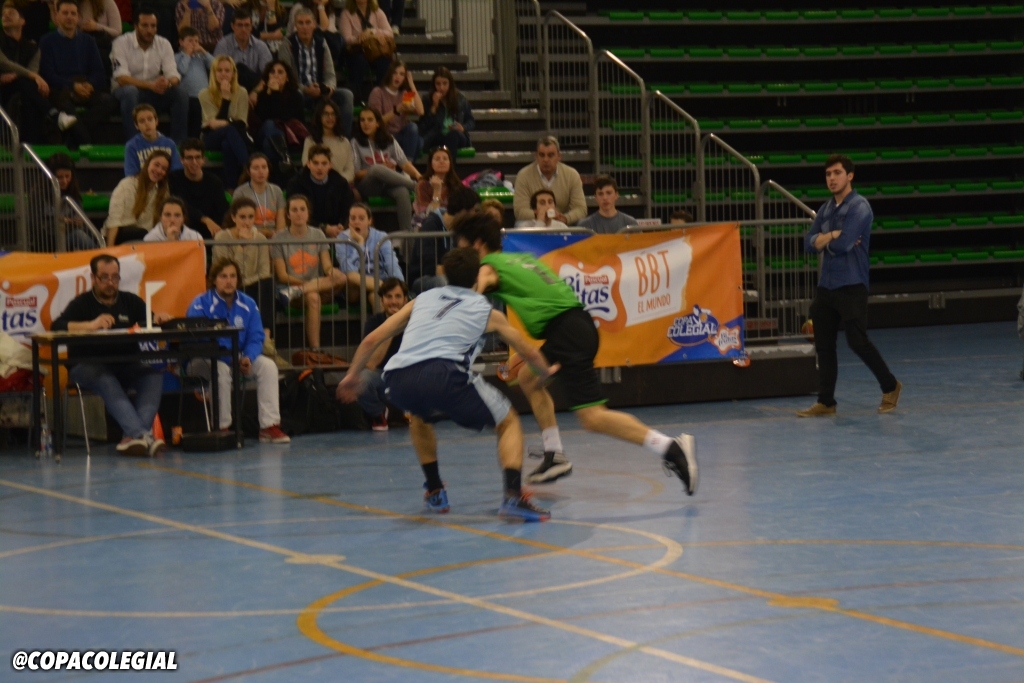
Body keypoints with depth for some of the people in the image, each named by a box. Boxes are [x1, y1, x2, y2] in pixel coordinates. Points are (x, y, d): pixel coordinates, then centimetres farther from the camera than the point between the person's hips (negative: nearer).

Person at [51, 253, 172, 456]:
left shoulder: (130, 301, 16)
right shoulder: (82, 303, 3)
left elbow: (150, 322, 7)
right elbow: (56, 327, -13)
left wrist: (159, 319, -18)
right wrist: (91, 325, -28)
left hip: (126, 367, 4)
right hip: (88, 368, -4)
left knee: (154, 374, -27)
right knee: (106, 380, -38)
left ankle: (133, 436, -41)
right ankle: (142, 434, -52)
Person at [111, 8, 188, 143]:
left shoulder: (164, 44, 0)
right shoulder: (122, 43, -12)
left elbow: (174, 75, -7)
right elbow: (122, 78, -22)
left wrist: (168, 83, -34)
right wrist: (151, 85, -36)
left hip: (155, 92, 4)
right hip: (126, 90, -4)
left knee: (181, 95, -22)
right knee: (130, 92, -38)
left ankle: (178, 143, -18)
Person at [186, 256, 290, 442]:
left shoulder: (248, 304, 2)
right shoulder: (201, 304, -11)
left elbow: (256, 338, 0)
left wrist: (248, 358, -24)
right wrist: (229, 358, -29)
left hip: (239, 358, 5)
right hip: (206, 360, -5)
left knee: (268, 366, -18)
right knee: (221, 371, -36)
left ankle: (270, 426, -21)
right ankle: (222, 428, -28)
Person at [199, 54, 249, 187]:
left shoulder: (241, 93, 3)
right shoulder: (205, 95, -1)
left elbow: (242, 124, -7)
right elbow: (213, 123, -14)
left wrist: (221, 123, -22)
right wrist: (225, 97, -17)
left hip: (234, 137, 2)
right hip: (212, 138, -2)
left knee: (228, 145, -38)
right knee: (231, 130, -36)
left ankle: (232, 187, -46)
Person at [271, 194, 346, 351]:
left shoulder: (318, 235, 12)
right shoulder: (279, 239, 2)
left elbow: (327, 265, 3)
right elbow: (282, 276, -4)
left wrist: (331, 271, -23)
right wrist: (306, 283, -19)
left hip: (318, 286, 3)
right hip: (289, 286, -3)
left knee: (342, 278, -28)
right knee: (312, 297, -38)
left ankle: (296, 292, -35)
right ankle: (314, 349, -38)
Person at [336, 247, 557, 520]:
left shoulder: (422, 300, 30)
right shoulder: (486, 310, 24)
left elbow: (372, 340, 28)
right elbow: (530, 353, 34)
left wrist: (352, 375, 41)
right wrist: (545, 373, 55)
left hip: (398, 381, 4)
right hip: (444, 375, -3)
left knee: (420, 416, 39)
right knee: (509, 422, 15)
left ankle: (434, 491, 34)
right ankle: (513, 495, -7)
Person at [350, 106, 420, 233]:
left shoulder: (389, 140, 12)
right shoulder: (356, 142, 4)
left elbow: (404, 163, 3)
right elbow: (356, 173, -3)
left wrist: (417, 175, -18)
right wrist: (383, 170, -16)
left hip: (389, 183, 2)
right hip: (368, 185, -2)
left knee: (402, 192, -34)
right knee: (377, 169, -37)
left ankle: (406, 232, -40)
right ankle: (416, 186, -32)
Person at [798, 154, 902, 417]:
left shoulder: (859, 207, -10)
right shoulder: (826, 209, 14)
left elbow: (843, 244, -20)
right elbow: (809, 243, 5)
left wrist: (824, 241, -2)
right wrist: (833, 236, -11)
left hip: (851, 286, -7)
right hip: (826, 285, 7)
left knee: (858, 341, -9)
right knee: (823, 345, 6)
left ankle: (890, 387, 11)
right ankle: (825, 402, 12)